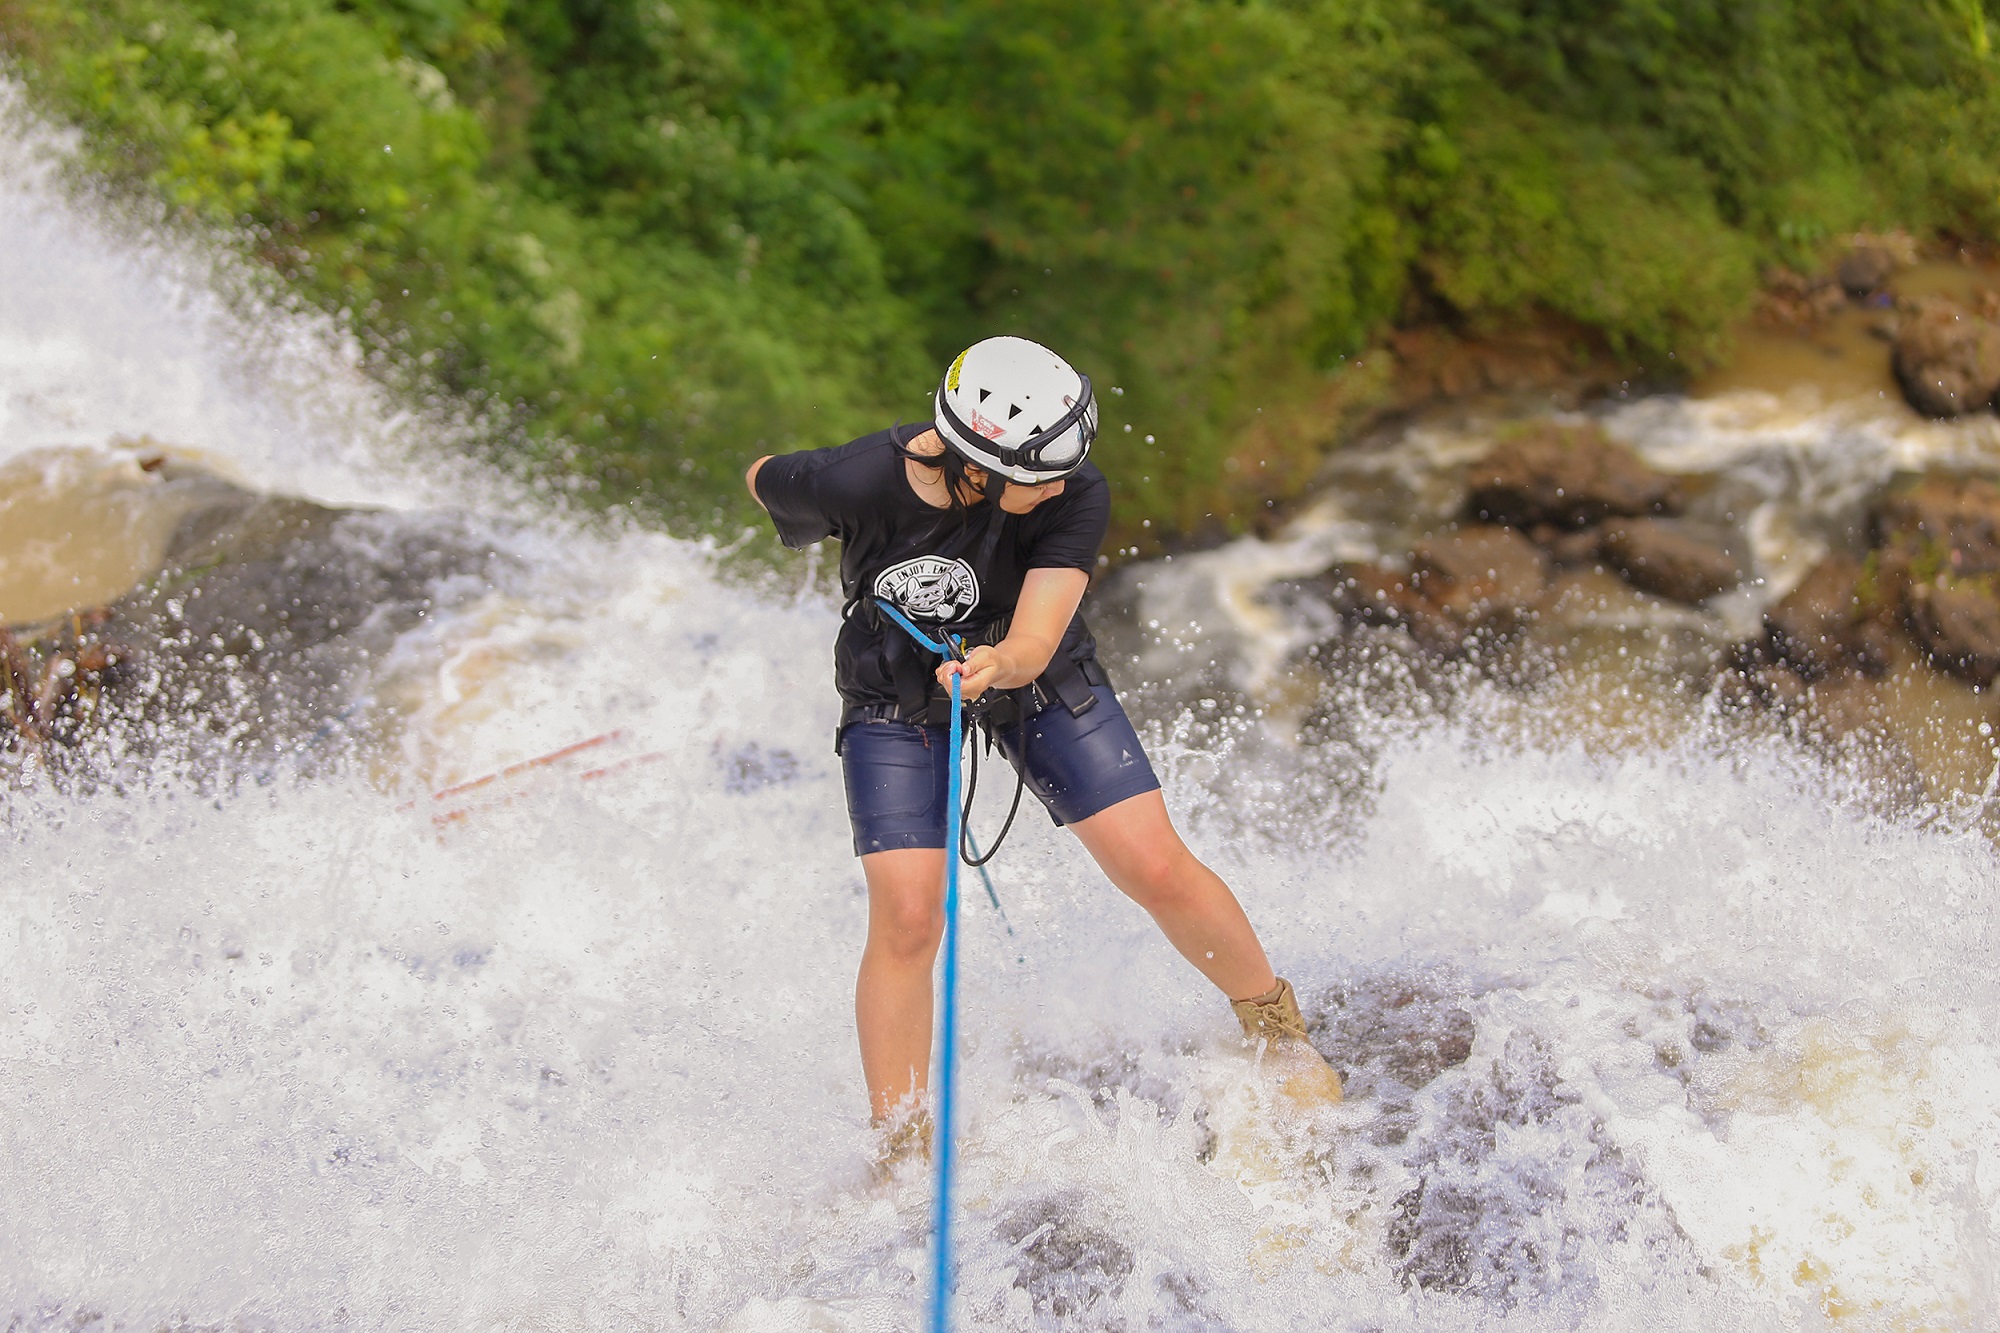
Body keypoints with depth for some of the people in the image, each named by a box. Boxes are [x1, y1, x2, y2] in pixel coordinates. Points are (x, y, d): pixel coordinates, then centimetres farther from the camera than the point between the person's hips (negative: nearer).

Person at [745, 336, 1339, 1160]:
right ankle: (900, 1156, 1)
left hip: (1036, 679, 1)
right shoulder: (854, 483, -33)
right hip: (896, 700, -1)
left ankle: (1277, 1028, 22)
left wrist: (999, 664, -60)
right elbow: (763, 479, -10)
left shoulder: (1073, 497, -30)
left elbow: (1035, 645, -36)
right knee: (905, 919, -14)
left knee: (1160, 871, -6)